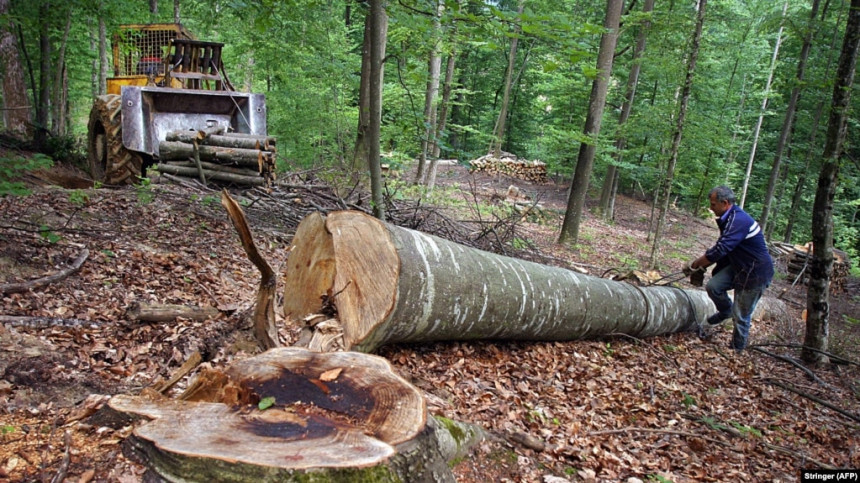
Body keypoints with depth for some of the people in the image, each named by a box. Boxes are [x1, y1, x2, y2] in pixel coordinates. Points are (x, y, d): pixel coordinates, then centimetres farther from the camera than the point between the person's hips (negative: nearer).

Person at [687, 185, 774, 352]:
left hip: (755, 273, -8)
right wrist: (701, 266, 8)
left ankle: (737, 348, 23)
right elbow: (721, 249, 14)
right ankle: (726, 311, 22)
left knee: (741, 315, 2)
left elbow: (719, 250, -31)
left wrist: (695, 265, -19)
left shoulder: (739, 221, -28)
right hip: (738, 266, 8)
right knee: (713, 286, -6)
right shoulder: (729, 219, 5)